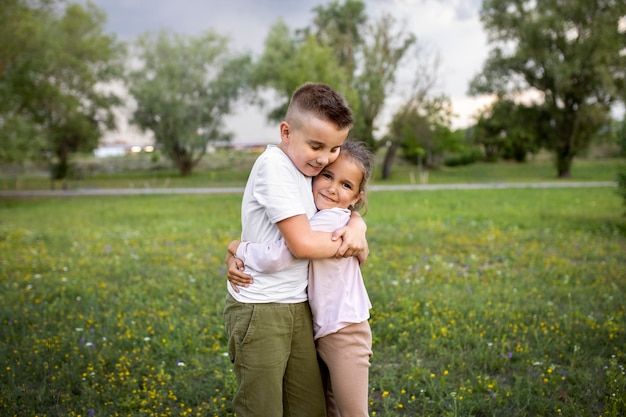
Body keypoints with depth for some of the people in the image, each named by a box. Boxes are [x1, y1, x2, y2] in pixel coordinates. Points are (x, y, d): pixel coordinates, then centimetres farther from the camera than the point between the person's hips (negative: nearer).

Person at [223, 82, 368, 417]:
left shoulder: (308, 166, 7)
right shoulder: (274, 166, -17)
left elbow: (345, 210, 18)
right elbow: (302, 243, -21)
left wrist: (356, 227, -6)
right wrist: (352, 245, -5)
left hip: (297, 308, 8)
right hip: (259, 312, -7)